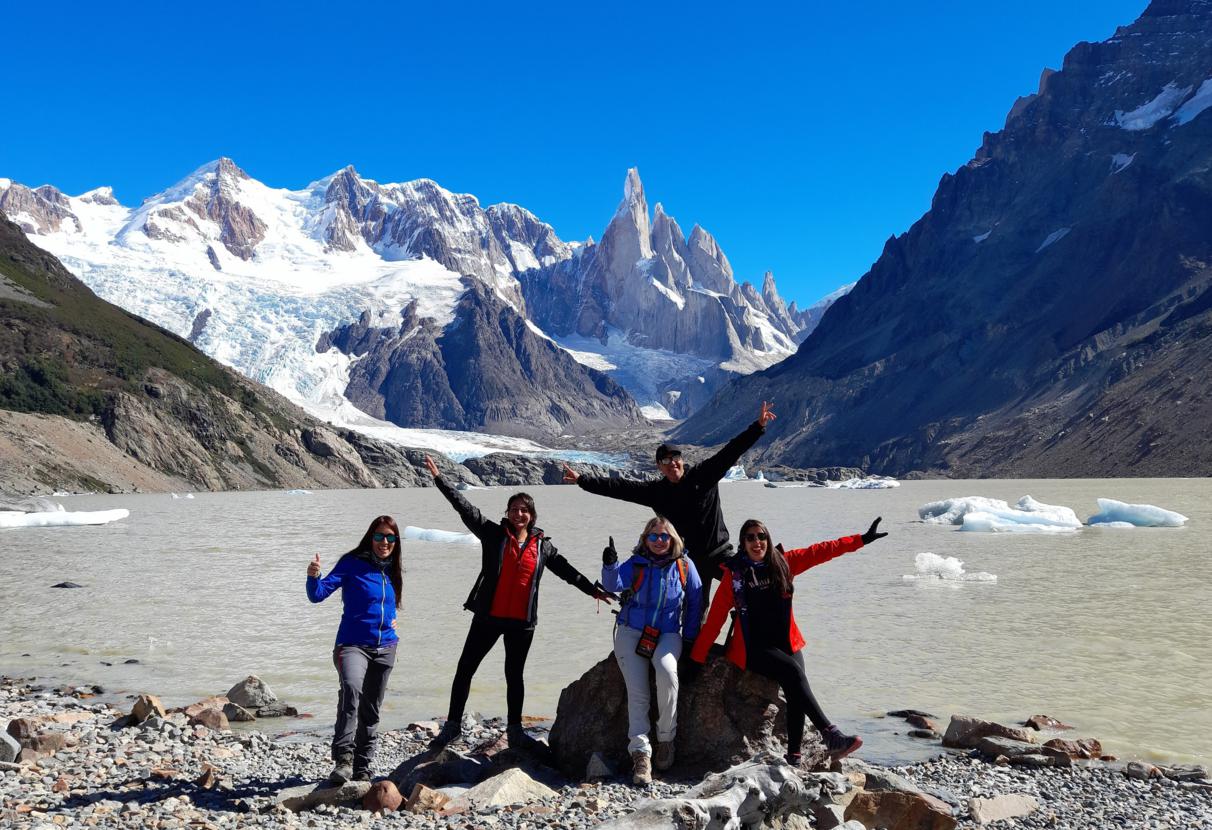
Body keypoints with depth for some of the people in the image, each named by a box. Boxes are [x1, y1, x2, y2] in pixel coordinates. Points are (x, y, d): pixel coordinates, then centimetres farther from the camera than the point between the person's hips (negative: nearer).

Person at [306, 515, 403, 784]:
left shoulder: (393, 571, 10)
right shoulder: (352, 563, -6)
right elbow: (319, 594, -13)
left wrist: (392, 620, 11)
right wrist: (313, 577, -32)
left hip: (385, 649, 6)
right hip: (353, 644, -6)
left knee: (371, 711, 11)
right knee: (351, 688, -33)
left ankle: (362, 769, 23)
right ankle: (343, 758, -34)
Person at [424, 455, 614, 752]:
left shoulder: (542, 545, 6)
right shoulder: (494, 534, -2)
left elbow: (565, 569, 15)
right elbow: (466, 509, -7)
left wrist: (593, 590, 15)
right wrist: (439, 479, -14)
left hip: (522, 622, 2)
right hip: (488, 617, -2)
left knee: (515, 675, 12)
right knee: (465, 669, 3)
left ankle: (515, 731, 22)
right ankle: (452, 725, 16)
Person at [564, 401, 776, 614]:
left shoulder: (704, 475, -3)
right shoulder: (655, 491, 2)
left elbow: (730, 452, -9)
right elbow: (619, 487, 1)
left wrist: (759, 425, -17)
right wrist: (582, 480, -1)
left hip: (720, 553, -1)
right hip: (689, 559, 1)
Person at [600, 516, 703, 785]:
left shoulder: (684, 566, 2)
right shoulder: (635, 564, -2)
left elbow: (695, 603, 10)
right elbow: (613, 585, -18)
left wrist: (690, 638, 6)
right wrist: (609, 566, -38)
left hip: (667, 634, 0)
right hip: (631, 632, 0)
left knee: (667, 671, -31)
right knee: (636, 692, -15)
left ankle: (666, 738, -15)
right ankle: (640, 752, -12)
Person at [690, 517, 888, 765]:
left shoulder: (783, 563, 7)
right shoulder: (734, 573, -2)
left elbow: (821, 551, 7)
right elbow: (715, 619, -2)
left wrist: (861, 540, 5)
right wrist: (696, 658, -5)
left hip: (786, 643, 4)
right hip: (754, 648, -4)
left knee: (796, 693, -21)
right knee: (794, 673, -28)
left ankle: (794, 757, -21)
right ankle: (831, 736, -32)